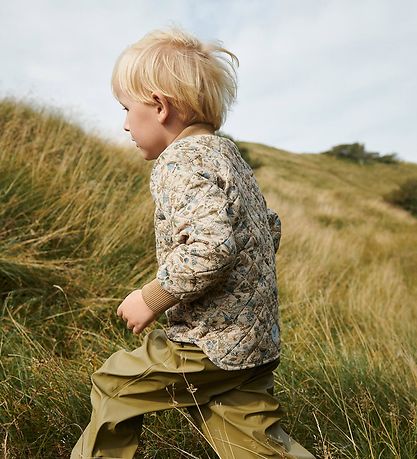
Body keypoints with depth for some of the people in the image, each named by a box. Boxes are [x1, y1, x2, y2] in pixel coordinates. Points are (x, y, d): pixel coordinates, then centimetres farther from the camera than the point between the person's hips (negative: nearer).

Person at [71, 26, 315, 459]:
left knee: (115, 382, 14)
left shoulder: (180, 160, -17)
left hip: (213, 339, -9)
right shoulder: (227, 152, 12)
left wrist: (151, 298, -18)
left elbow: (210, 246, -32)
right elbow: (271, 228, 18)